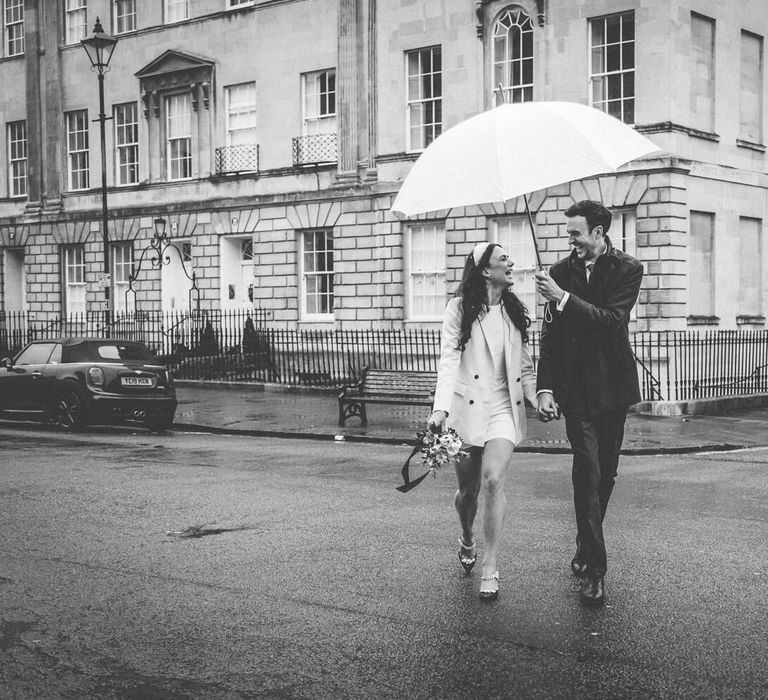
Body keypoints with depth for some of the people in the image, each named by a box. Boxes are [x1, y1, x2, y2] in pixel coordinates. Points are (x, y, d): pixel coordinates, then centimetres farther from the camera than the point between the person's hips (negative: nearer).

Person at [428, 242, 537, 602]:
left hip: (504, 407, 2)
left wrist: (539, 398, -1)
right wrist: (440, 408, -25)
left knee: (493, 480, -18)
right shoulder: (460, 308, -4)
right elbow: (448, 359, -13)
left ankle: (490, 568, -10)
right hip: (466, 406, -2)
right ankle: (467, 539, 41)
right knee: (468, 488, 9)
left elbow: (525, 366, 15)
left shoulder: (515, 312, 10)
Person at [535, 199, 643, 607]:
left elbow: (611, 320, -18)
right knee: (588, 473, -9)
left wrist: (563, 298, -25)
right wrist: (545, 388, -7)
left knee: (605, 473, 11)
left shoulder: (627, 270, -3)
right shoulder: (562, 271, 2)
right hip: (577, 387, -1)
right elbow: (550, 333, 1)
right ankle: (594, 569, -8)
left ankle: (586, 547, 30)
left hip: (613, 387, 1)